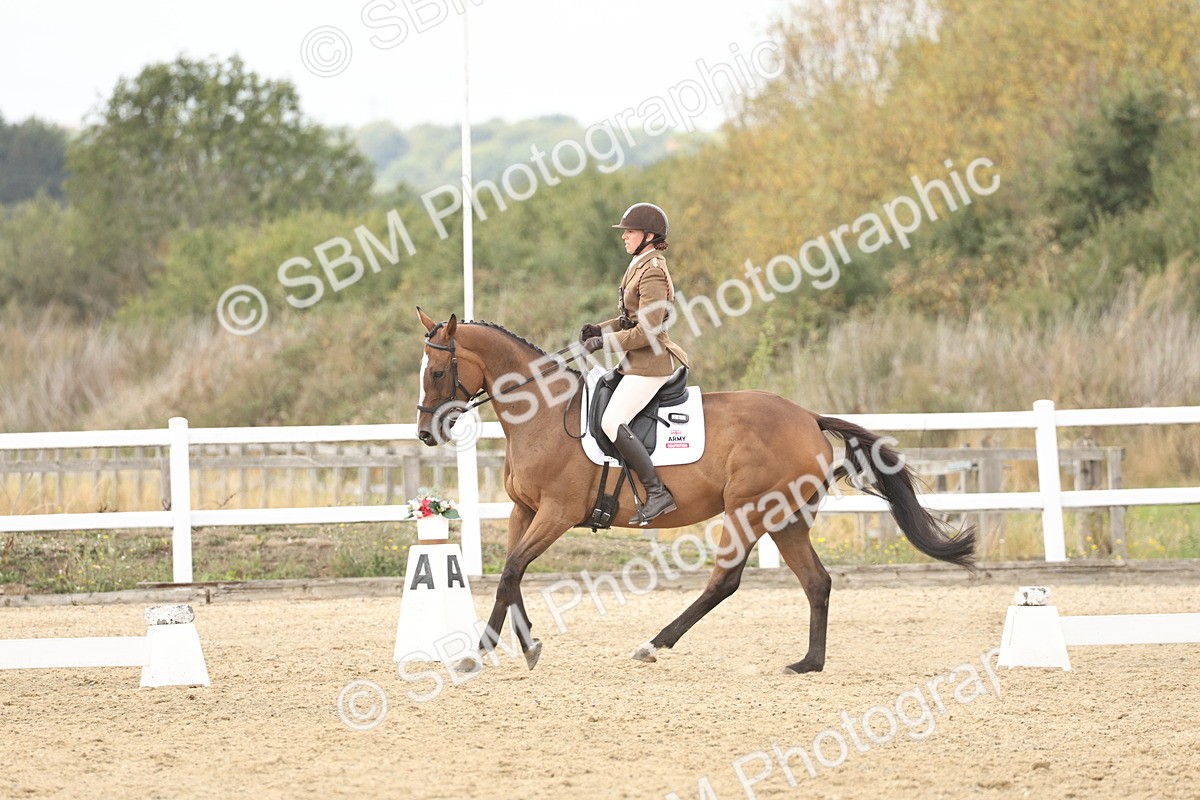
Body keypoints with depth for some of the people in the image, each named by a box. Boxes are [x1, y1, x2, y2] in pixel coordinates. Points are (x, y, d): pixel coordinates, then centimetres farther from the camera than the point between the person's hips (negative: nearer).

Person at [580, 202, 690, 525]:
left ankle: (658, 494, -20)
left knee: (612, 423, -21)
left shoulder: (652, 273, -17)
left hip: (650, 364, -11)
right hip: (635, 362, 11)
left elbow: (647, 331, -22)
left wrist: (604, 342, -16)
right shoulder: (641, 267, 15)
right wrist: (599, 330, 7)